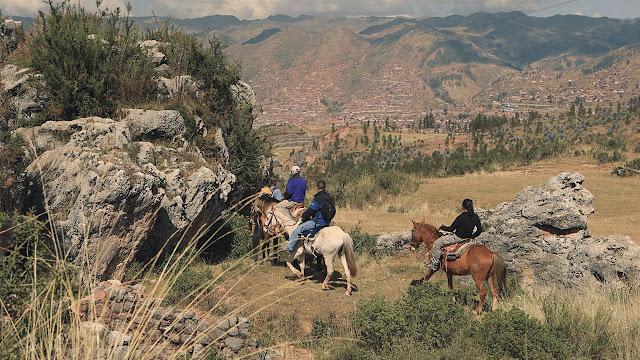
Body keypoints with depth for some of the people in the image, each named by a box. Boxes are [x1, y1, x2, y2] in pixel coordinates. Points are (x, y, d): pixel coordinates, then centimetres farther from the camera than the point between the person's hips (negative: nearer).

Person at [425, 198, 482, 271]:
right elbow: (479, 230, 1)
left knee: (437, 244, 3)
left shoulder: (461, 217, -24)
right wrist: (471, 237, 15)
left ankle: (434, 264, 7)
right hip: (467, 238, 8)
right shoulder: (475, 217, -6)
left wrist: (442, 227, 4)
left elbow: (451, 229, -14)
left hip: (457, 238, -8)